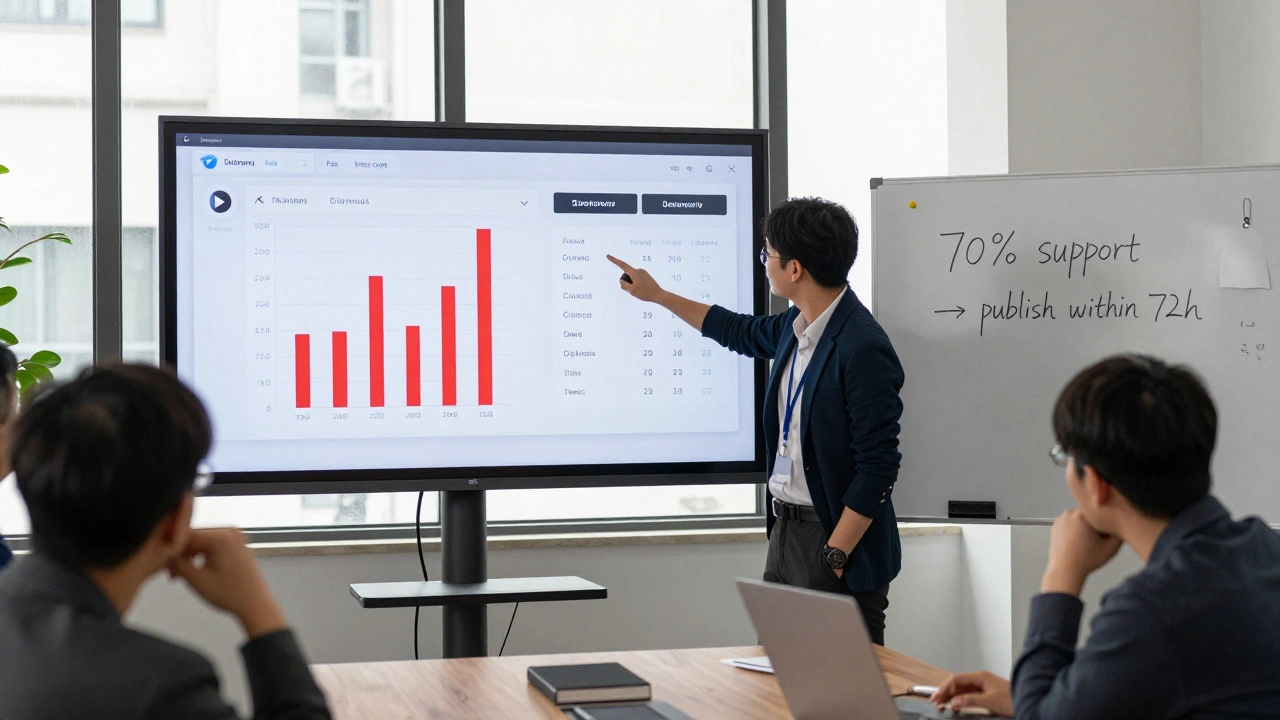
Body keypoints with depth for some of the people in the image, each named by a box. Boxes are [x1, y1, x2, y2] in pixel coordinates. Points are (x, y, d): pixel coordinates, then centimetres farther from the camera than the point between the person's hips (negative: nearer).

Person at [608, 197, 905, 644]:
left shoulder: (863, 349, -20)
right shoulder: (796, 325, 7)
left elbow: (878, 468, -20)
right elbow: (744, 333, 31)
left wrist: (833, 558, -19)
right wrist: (658, 296, 35)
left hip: (838, 537, -9)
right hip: (785, 528, 9)